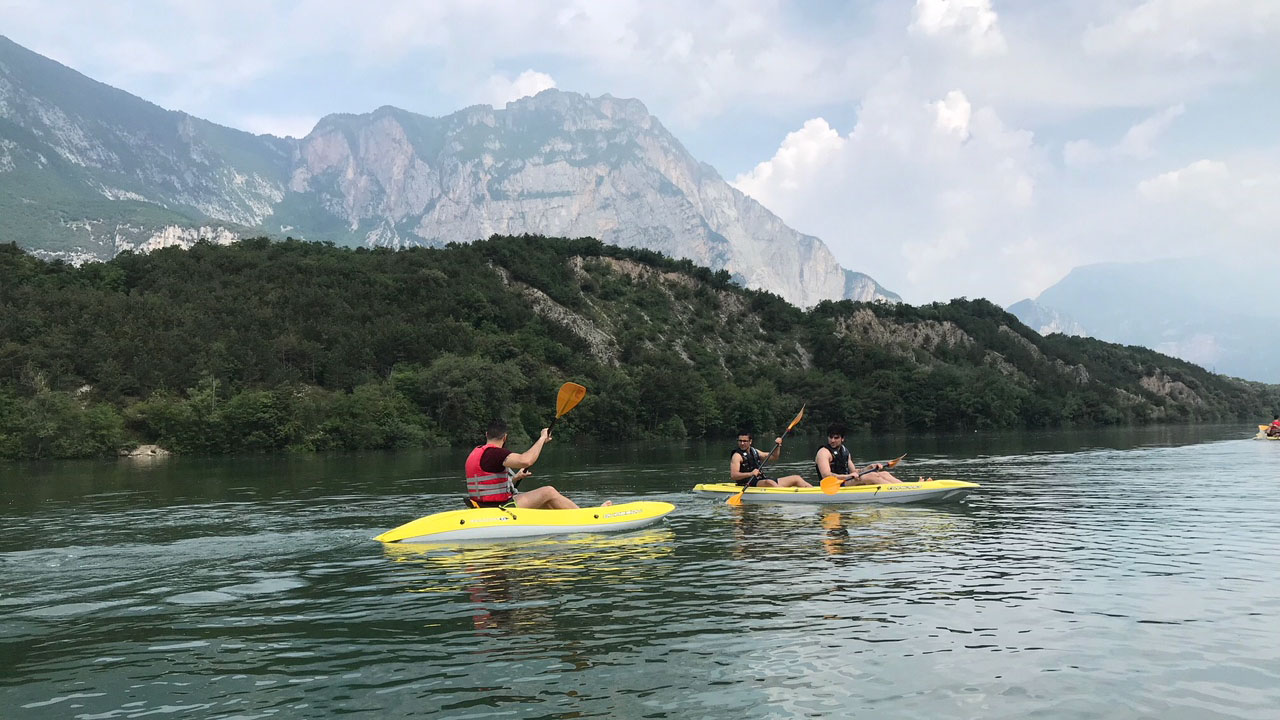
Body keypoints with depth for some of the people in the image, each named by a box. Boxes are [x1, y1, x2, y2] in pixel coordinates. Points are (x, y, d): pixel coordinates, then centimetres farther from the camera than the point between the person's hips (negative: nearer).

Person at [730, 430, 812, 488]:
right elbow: (733, 476, -19)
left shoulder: (754, 452, 18)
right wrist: (750, 474, -33)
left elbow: (773, 457, 26)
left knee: (796, 478, 3)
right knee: (769, 482, -41)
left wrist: (777, 445, 7)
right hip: (750, 484, -8)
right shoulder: (737, 456, -6)